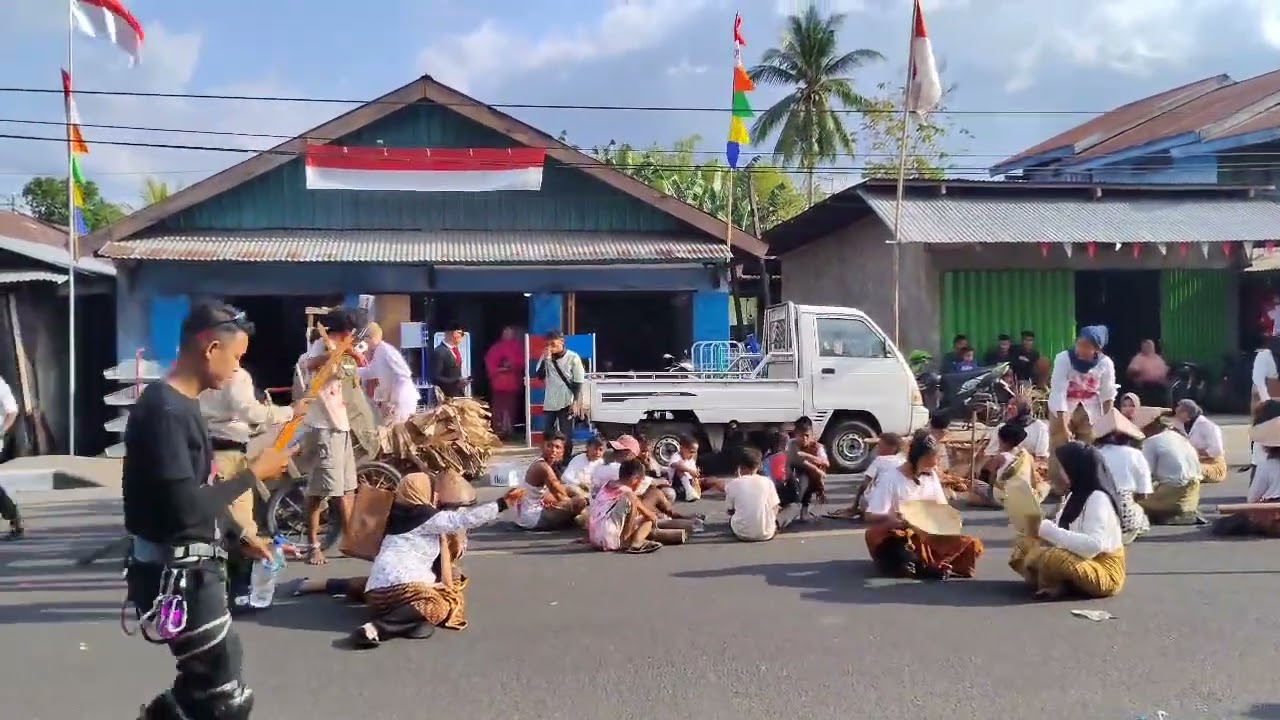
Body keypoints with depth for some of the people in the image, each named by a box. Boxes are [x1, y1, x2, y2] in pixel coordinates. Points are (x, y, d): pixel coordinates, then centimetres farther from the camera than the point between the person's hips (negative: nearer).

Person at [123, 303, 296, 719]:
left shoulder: (182, 404, 9)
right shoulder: (165, 411, -21)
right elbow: (185, 508, -26)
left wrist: (240, 537, 18)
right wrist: (253, 473, -16)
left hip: (191, 569, 10)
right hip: (176, 576, -10)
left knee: (206, 686, 21)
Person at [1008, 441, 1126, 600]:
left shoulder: (1098, 499, -20)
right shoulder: (1075, 494, 10)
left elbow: (1092, 546, -32)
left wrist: (1046, 529, -32)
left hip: (1104, 571, -10)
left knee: (1045, 556, -35)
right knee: (1024, 542, 5)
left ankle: (1057, 585, -6)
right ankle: (1060, 583, -8)